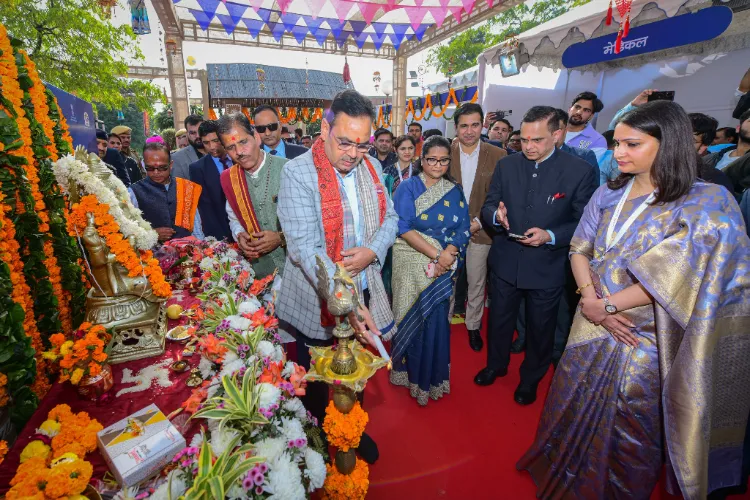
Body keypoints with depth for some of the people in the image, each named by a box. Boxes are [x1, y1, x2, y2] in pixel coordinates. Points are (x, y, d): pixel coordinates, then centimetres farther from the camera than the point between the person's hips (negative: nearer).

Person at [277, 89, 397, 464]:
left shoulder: (371, 167, 0)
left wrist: (371, 251, -15)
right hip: (318, 301, -4)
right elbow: (305, 247, -26)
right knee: (316, 381, 20)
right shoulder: (297, 173, -19)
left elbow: (389, 218, 7)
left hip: (363, 292, 5)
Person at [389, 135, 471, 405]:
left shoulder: (454, 191, 8)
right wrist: (436, 255, -17)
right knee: (413, 319, 7)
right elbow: (403, 228, -13)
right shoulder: (408, 187, -3)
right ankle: (412, 373, 31)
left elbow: (463, 229, 2)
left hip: (444, 268, 3)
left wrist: (448, 254, -17)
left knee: (437, 319, 7)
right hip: (413, 264, -2)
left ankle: (433, 375, 31)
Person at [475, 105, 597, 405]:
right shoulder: (506, 165, -3)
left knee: (540, 329, 18)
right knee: (499, 320, 20)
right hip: (505, 262, 2)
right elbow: (488, 206, 0)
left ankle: (530, 379, 45)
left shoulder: (580, 171, -11)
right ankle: (496, 365, 47)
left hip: (546, 267, -2)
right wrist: (496, 214, -23)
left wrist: (550, 236, -25)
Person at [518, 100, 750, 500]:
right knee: (572, 410, 19)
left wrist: (606, 304, -17)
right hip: (593, 328, 5)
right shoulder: (609, 195, 1)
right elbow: (579, 250, 2)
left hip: (646, 340, -4)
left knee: (628, 427, 14)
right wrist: (591, 299, -13)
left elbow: (676, 279, -20)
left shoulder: (707, 203, -13)